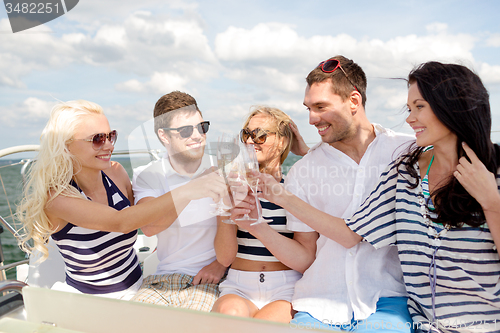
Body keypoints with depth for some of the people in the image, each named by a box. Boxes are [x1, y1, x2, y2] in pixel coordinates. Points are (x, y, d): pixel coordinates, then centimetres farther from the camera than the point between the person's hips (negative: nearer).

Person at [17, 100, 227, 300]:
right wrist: (188, 191, -46)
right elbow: (121, 223, -36)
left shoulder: (115, 173, -6)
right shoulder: (56, 197, -21)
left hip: (135, 288, 2)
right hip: (86, 300, -1)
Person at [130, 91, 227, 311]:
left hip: (207, 279, -1)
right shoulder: (146, 176, 1)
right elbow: (148, 227, -18)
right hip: (164, 279, 2)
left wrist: (221, 263, -11)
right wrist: (189, 192, -33)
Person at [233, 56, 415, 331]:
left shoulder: (409, 152, 1)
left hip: (388, 299, -1)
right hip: (320, 305, 2)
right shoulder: (302, 171, 5)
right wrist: (258, 227, -10)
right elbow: (305, 258, 7)